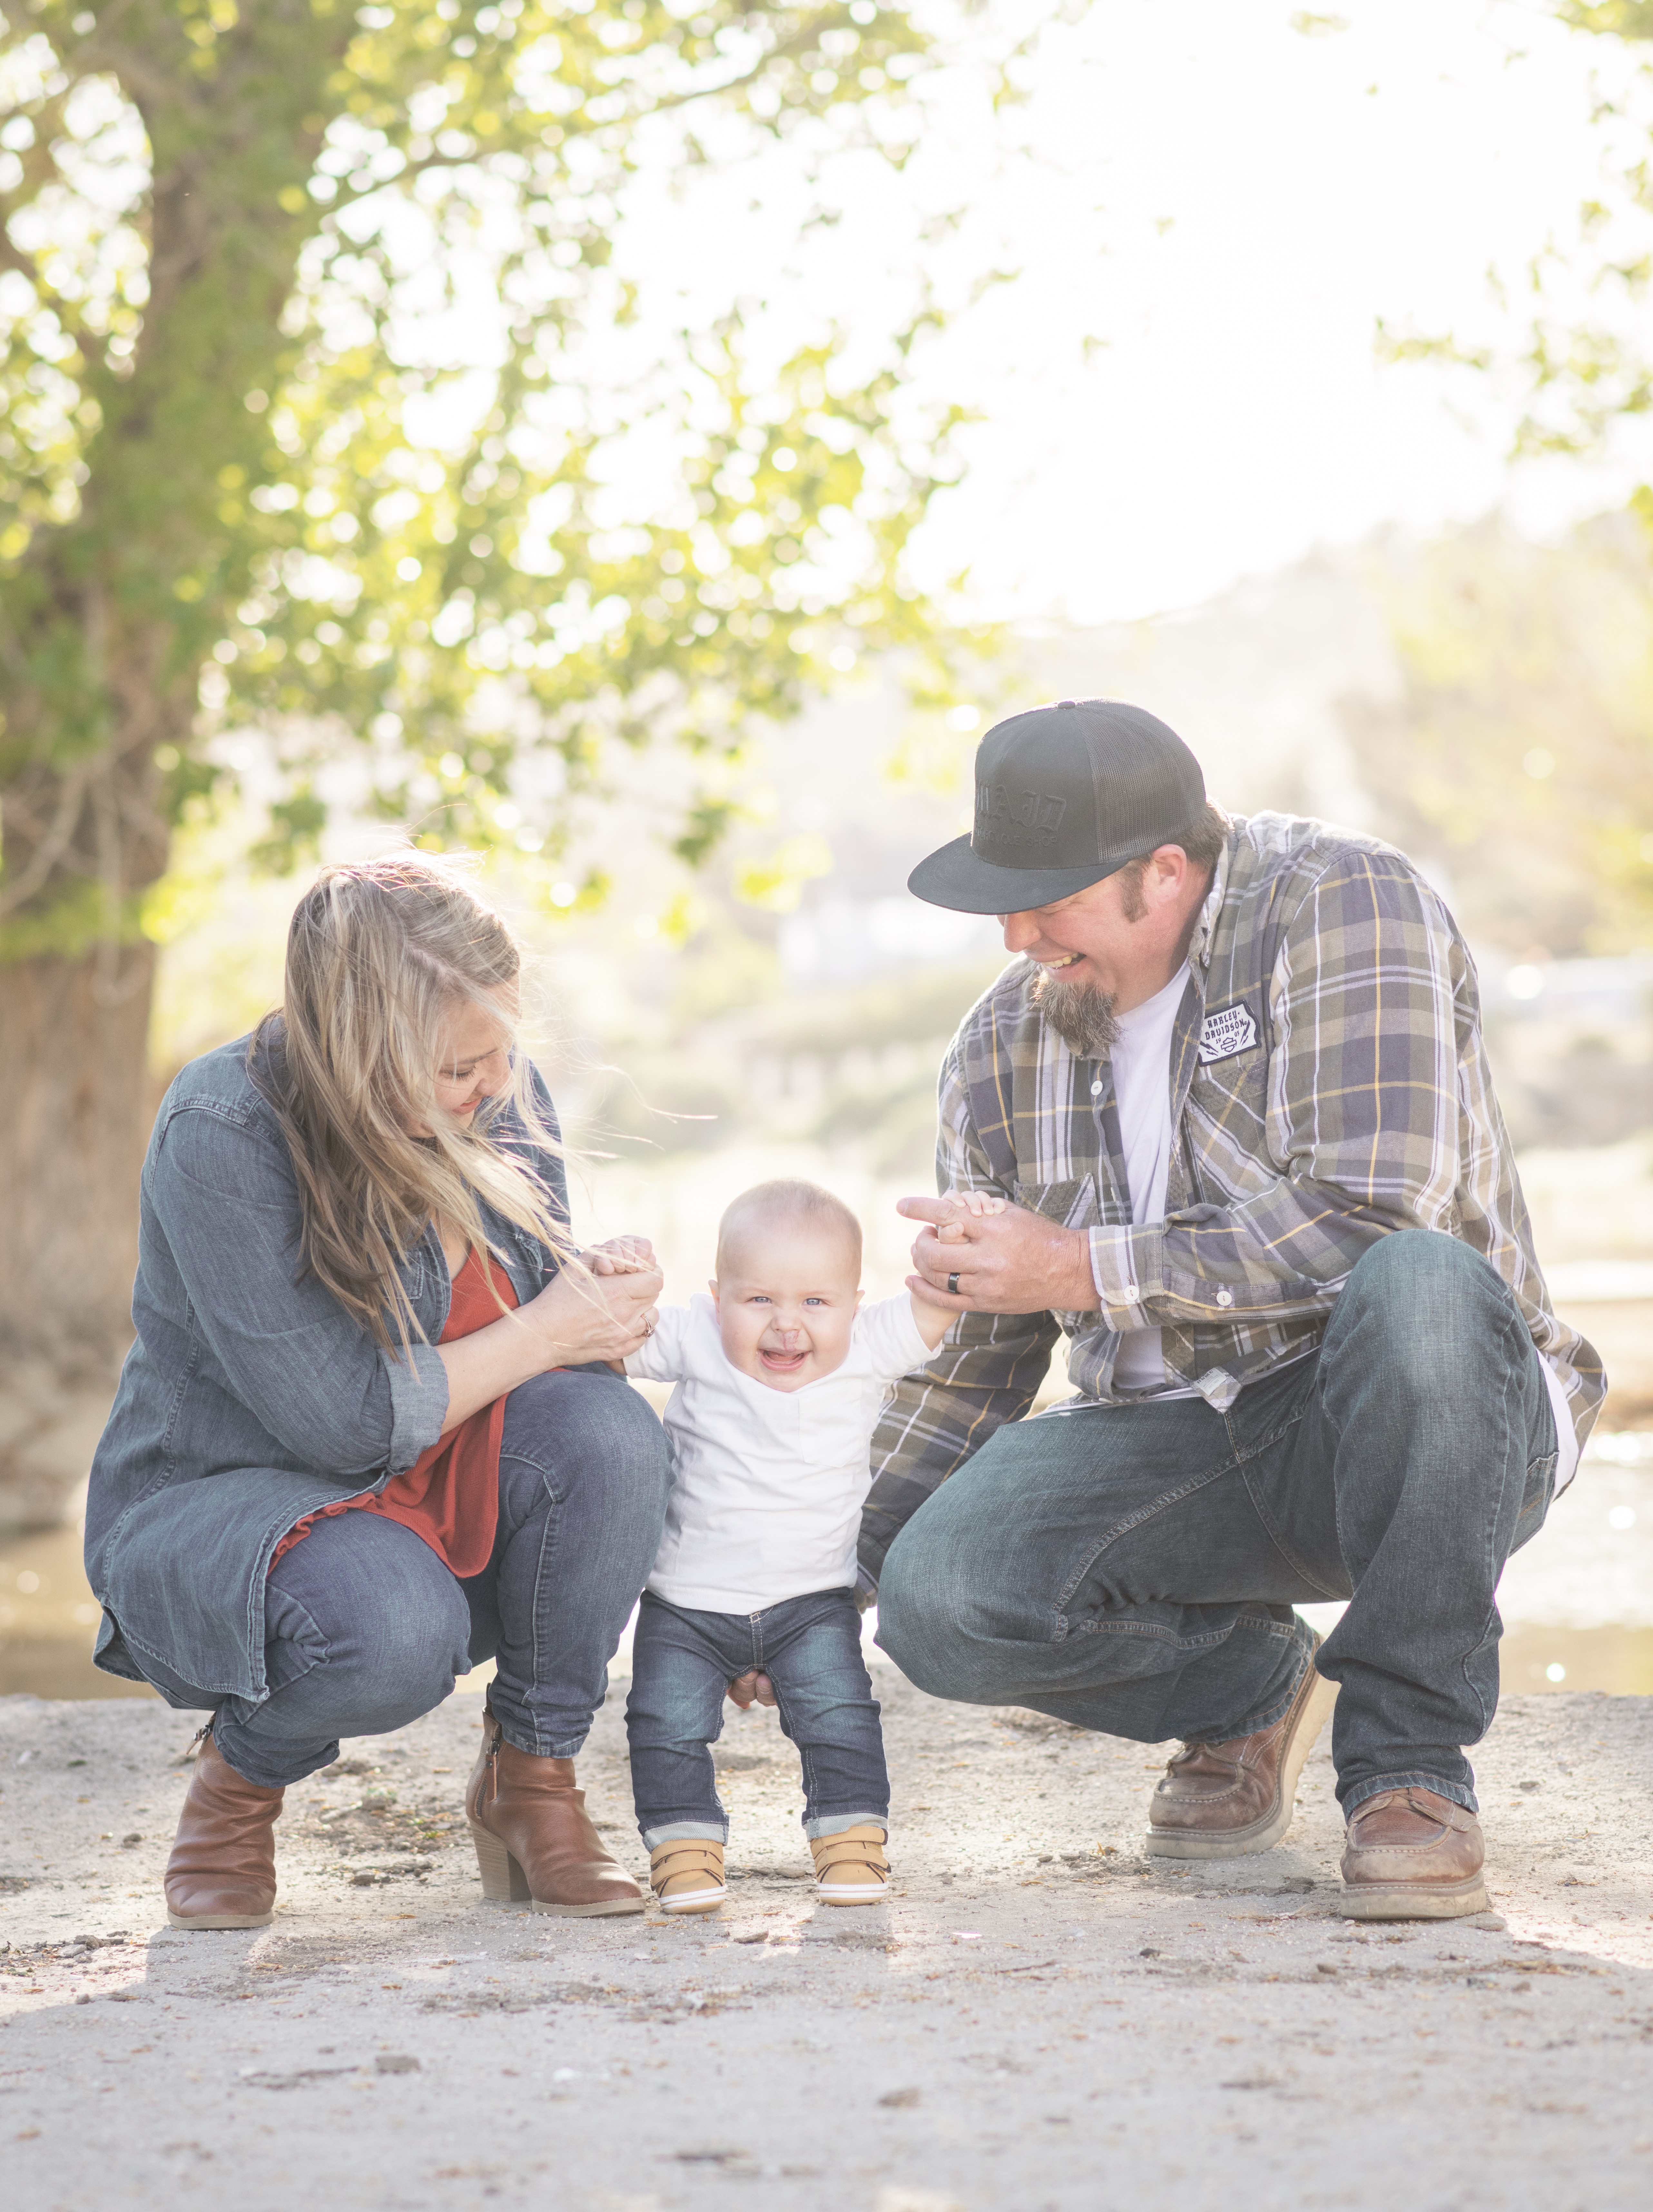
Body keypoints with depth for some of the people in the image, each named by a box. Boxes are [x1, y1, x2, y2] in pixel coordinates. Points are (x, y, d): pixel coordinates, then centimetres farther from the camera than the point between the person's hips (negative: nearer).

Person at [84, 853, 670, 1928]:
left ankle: (533, 1781, -5)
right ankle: (242, 1778, -1)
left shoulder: (501, 1096, -5)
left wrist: (607, 1300, -17)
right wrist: (544, 1335, -20)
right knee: (391, 1632, -38)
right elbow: (338, 1417, -26)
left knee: (609, 1434, -26)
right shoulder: (220, 1135, -24)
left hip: (439, 1488, 6)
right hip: (216, 1502, -5)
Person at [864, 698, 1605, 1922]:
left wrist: (1085, 1268, -21)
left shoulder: (1342, 901, -12)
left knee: (1416, 1287, -40)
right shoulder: (1005, 1045, 6)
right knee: (936, 1596, -25)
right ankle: (1246, 1686, 8)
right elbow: (969, 1357, 14)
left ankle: (1409, 1761, -22)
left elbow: (1367, 1216, -24)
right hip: (1178, 1445, 4)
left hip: (1411, 1425, -4)